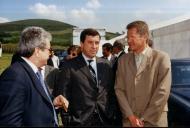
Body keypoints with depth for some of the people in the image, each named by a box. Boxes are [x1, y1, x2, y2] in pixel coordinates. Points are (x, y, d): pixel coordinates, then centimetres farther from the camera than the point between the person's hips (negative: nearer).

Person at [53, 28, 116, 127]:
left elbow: (111, 92, 9)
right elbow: (62, 95, -6)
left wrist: (111, 114, 2)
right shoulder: (70, 66, -7)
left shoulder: (106, 64, 5)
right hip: (80, 121, -3)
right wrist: (68, 121, -8)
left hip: (104, 120, 4)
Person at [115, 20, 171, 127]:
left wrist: (144, 118, -11)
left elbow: (163, 92, -11)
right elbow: (119, 89, 1)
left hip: (154, 121, -2)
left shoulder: (161, 58, -6)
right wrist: (131, 116, -8)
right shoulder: (123, 60, 5)